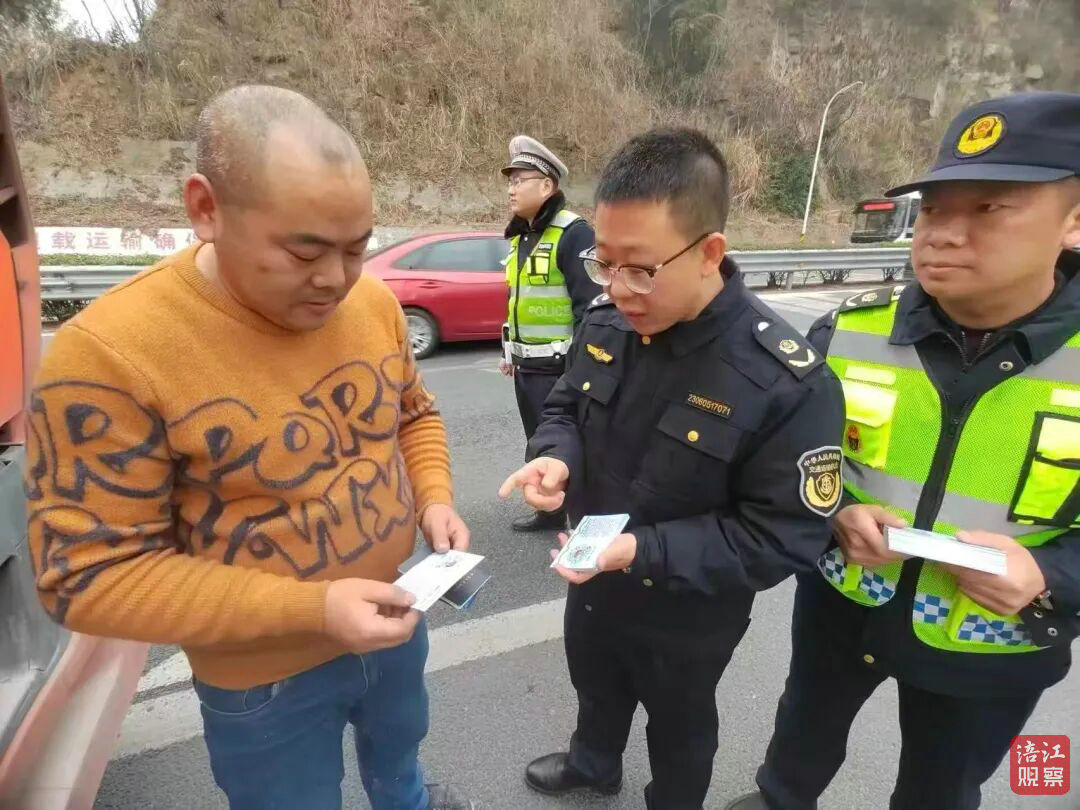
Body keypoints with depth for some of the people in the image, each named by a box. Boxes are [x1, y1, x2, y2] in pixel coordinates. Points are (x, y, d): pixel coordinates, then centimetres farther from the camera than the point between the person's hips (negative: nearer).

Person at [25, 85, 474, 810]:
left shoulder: (375, 302, -10)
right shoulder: (109, 353, -27)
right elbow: (91, 573, -23)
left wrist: (434, 499, -13)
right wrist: (312, 608, -30)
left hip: (395, 621, 6)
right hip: (266, 684, -5)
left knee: (398, 744, 35)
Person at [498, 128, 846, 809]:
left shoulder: (788, 382, -32)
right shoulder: (607, 324, -14)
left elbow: (782, 540, -26)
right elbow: (567, 406, 2)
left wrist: (643, 550, -35)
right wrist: (555, 457, -21)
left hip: (686, 618, -5)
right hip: (592, 583, 6)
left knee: (679, 728, 27)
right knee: (595, 685, 34)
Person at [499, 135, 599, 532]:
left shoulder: (573, 233, -14)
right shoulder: (520, 236, 14)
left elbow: (590, 305, -19)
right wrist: (508, 352, 21)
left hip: (560, 366, -9)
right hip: (526, 365, 9)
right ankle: (550, 510, 34)